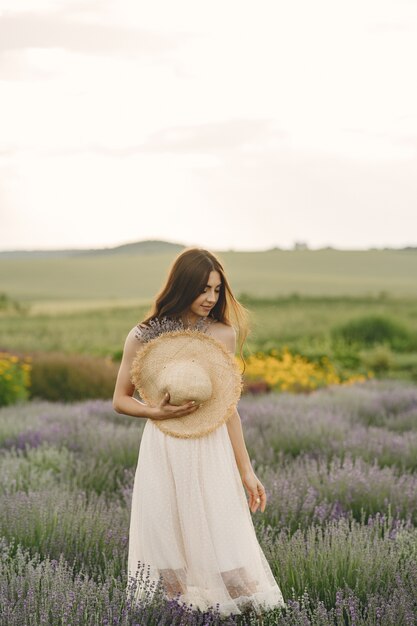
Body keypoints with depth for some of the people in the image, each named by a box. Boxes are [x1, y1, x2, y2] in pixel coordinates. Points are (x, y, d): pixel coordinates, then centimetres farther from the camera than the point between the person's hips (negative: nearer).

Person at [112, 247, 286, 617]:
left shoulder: (223, 335, 2)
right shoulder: (143, 336, -1)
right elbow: (121, 400, 7)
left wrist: (246, 471, 5)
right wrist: (157, 412, -14)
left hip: (212, 451, 0)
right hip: (163, 451, 0)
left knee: (219, 539, -4)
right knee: (167, 541, 1)